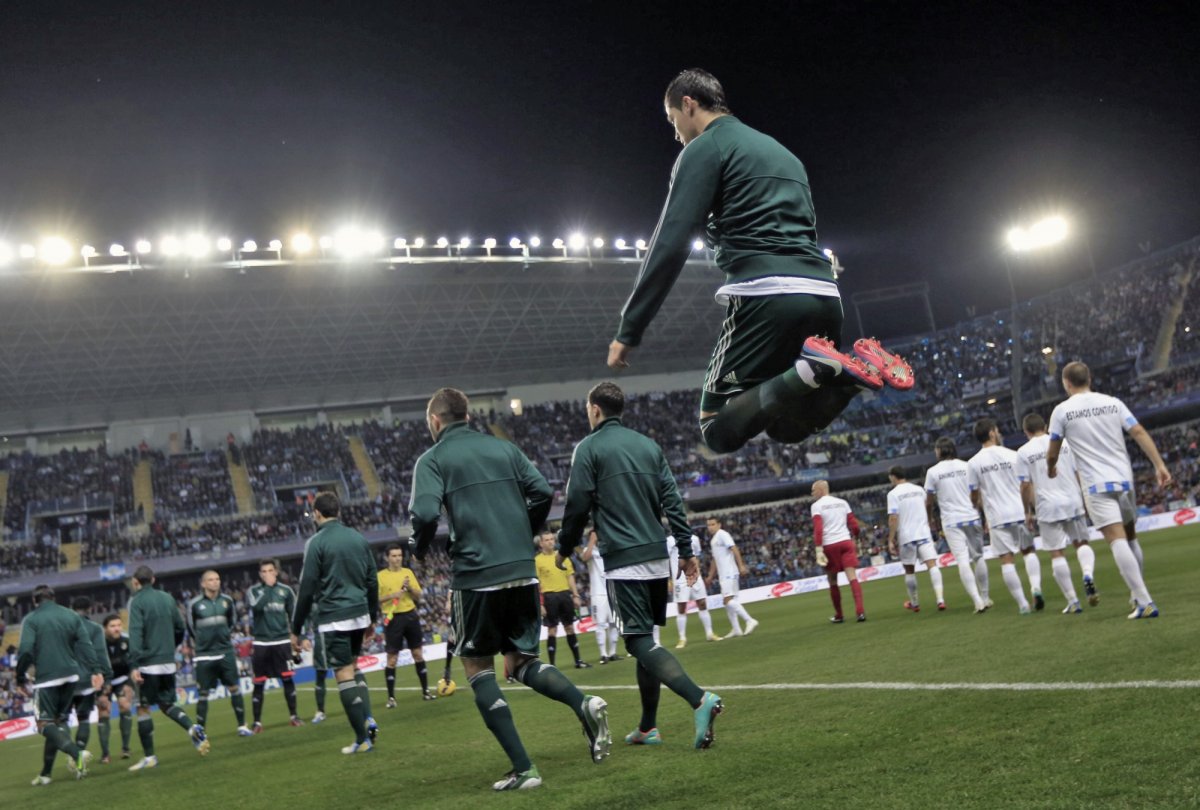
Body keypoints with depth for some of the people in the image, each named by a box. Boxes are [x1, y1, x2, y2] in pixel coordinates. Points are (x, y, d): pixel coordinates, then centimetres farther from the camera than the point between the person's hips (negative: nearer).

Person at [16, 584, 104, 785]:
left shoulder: (31, 620, -1)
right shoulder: (72, 616, 10)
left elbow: (25, 651, -11)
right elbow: (86, 644, 2)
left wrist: (20, 679, -1)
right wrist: (95, 670, 0)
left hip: (47, 678, -5)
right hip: (70, 676, 5)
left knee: (45, 724, -2)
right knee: (60, 720, 14)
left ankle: (76, 753, -25)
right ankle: (46, 772, 16)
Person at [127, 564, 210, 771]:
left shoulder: (137, 601, -7)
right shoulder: (167, 598, 10)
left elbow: (135, 634, -17)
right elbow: (180, 628, 12)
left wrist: (134, 665, -20)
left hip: (148, 663, -6)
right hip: (168, 662, 6)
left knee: (143, 709, 4)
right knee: (166, 704, 17)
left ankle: (149, 757, 5)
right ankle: (192, 729, -7)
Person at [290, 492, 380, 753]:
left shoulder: (316, 542, -7)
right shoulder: (359, 538, 9)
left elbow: (307, 589, -9)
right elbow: (373, 581, 12)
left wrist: (296, 629, -3)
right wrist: (372, 616, 23)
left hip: (332, 619, -6)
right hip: (359, 614, 6)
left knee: (345, 675, -1)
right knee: (353, 667, 23)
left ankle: (363, 739, 1)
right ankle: (368, 718, 6)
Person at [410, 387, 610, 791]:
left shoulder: (432, 459, 0)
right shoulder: (504, 447, 13)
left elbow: (426, 514, -14)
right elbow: (542, 493, 5)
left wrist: (421, 550, 6)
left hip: (474, 576, -5)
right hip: (523, 572, 5)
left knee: (478, 668, 9)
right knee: (522, 660, 18)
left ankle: (522, 769, 2)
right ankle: (584, 704, -10)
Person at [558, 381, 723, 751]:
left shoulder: (588, 448, -3)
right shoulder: (649, 445, 14)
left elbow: (577, 507, -6)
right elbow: (672, 501, 10)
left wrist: (564, 548, 9)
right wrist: (687, 550, 12)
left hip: (623, 561, -6)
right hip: (658, 559, 7)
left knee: (640, 642, -8)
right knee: (647, 640, 14)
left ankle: (700, 699, -27)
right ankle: (647, 728, 18)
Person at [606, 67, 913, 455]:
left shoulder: (704, 149, 4)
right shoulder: (781, 151, 30)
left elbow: (670, 245, -6)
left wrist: (629, 331, -5)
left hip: (767, 295, -8)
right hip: (824, 295, 8)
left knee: (719, 429, -1)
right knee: (783, 427, 18)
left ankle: (812, 369, -23)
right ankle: (855, 368, -7)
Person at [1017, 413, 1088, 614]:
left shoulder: (1023, 452, -1)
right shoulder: (1064, 443, 5)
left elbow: (1026, 485, -4)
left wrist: (1028, 512, 5)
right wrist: (1085, 499, 16)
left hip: (1047, 507, -2)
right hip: (1073, 502, 2)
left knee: (1057, 554, 2)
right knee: (1081, 541, 21)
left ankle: (1072, 601, -1)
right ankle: (1087, 574, -7)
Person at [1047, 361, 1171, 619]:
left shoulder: (1062, 410, -1)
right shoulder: (1113, 403, 9)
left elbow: (1052, 453, 5)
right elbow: (1140, 433, 0)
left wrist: (1051, 469, 27)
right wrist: (1159, 465, -1)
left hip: (1097, 484, -5)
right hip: (1124, 479, 5)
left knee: (1117, 540, -12)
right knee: (1130, 537, 20)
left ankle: (1144, 602, -21)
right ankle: (1139, 594, 25)